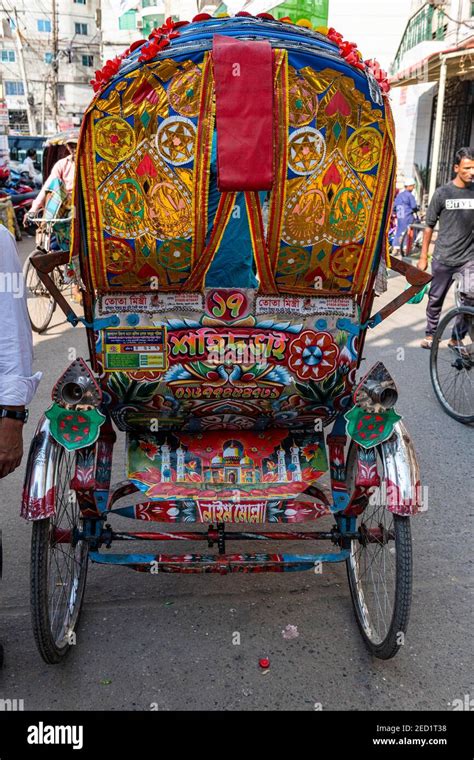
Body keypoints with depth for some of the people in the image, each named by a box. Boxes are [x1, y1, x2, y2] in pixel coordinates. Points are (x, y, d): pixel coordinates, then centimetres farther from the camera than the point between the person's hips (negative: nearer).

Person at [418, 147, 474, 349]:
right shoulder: (443, 192, -3)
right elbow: (429, 225, 2)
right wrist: (423, 256, 2)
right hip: (443, 259, -1)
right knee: (435, 299, 10)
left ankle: (457, 338, 14)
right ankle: (430, 334, 29)